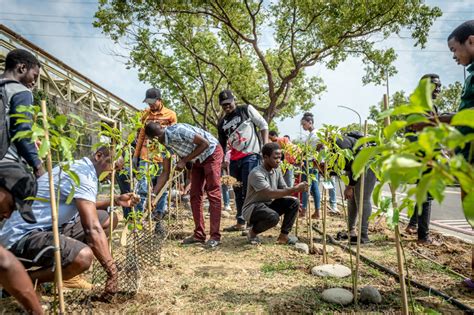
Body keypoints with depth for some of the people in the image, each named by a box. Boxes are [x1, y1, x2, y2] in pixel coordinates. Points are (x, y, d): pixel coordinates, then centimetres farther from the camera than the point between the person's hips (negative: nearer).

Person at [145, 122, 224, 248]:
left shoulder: (178, 130, -28)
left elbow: (205, 143, -24)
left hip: (212, 153, -8)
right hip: (198, 160, 8)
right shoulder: (165, 145, -3)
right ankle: (199, 235, 10)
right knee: (194, 195, 4)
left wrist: (184, 161, -21)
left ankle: (215, 236, -7)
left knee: (213, 194, -11)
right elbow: (165, 173, 1)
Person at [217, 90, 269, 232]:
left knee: (249, 190, -10)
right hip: (234, 159, 6)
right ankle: (240, 222, 22)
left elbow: (263, 125, 1)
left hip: (251, 155, -6)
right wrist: (222, 161, 10)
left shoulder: (246, 109, 2)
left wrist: (266, 145, -9)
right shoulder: (222, 123, 15)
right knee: (238, 191, 11)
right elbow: (222, 144, 19)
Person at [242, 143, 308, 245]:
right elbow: (271, 193, -34)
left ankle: (283, 236, 0)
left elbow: (284, 189, 1)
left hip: (269, 204, 7)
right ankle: (253, 232, -4)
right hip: (252, 208, -7)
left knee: (294, 202, -12)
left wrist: (296, 189, -20)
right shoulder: (256, 173, -25)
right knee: (273, 217, -36)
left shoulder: (277, 170, 0)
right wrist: (294, 189, -35)